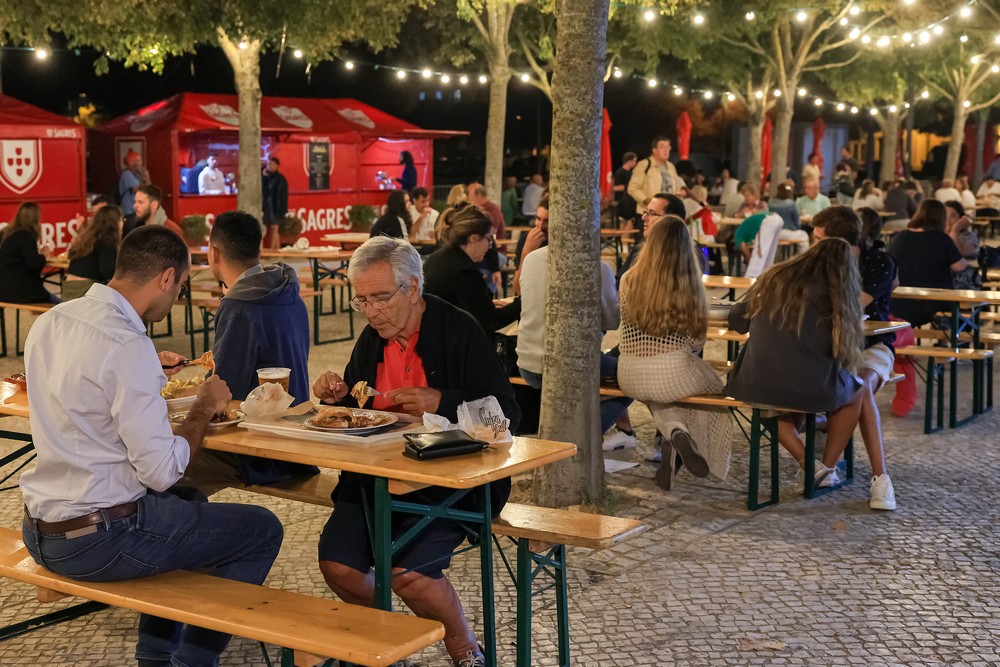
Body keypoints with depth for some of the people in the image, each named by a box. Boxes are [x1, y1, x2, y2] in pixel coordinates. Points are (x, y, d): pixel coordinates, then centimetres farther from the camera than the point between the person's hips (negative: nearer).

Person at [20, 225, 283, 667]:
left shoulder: (50, 322, 4)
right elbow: (162, 472, -21)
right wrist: (205, 406, -7)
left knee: (186, 502, 33)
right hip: (96, 540, -9)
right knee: (262, 530, 3)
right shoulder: (129, 347, -23)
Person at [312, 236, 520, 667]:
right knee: (337, 563, -14)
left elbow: (506, 416, -11)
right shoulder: (372, 339, 10)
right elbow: (358, 412, 24)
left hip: (450, 481, -6)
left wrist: (441, 403, -24)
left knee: (409, 572, -25)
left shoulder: (461, 332, -8)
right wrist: (338, 396, 1)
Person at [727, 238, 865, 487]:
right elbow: (843, 352, 0)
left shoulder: (772, 280, 9)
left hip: (755, 388, 3)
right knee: (856, 391, 30)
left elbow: (736, 321, 17)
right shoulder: (835, 295, -1)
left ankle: (810, 465, 20)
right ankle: (827, 469, 28)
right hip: (812, 392, -3)